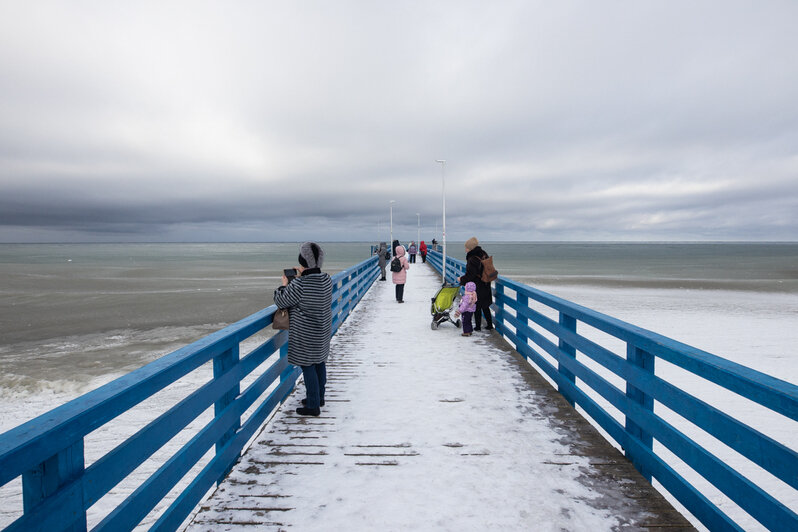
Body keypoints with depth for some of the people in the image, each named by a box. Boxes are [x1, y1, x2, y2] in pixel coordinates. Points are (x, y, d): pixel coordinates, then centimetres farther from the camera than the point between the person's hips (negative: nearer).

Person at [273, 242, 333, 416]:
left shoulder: (299, 285, -25)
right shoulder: (327, 280, -3)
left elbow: (280, 301, -13)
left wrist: (284, 285, 3)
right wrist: (301, 277, 13)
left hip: (305, 335, -8)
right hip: (322, 331, 8)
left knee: (307, 366, 3)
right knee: (320, 363, 19)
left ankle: (313, 405, 11)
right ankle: (319, 397, 35)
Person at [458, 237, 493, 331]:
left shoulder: (472, 259, -24)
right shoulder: (483, 254, 4)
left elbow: (470, 275, -23)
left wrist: (462, 280, -6)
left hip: (476, 288, -8)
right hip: (486, 287, 8)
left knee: (477, 307, 4)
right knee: (485, 306, 18)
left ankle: (478, 326, 13)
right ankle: (489, 324, 25)